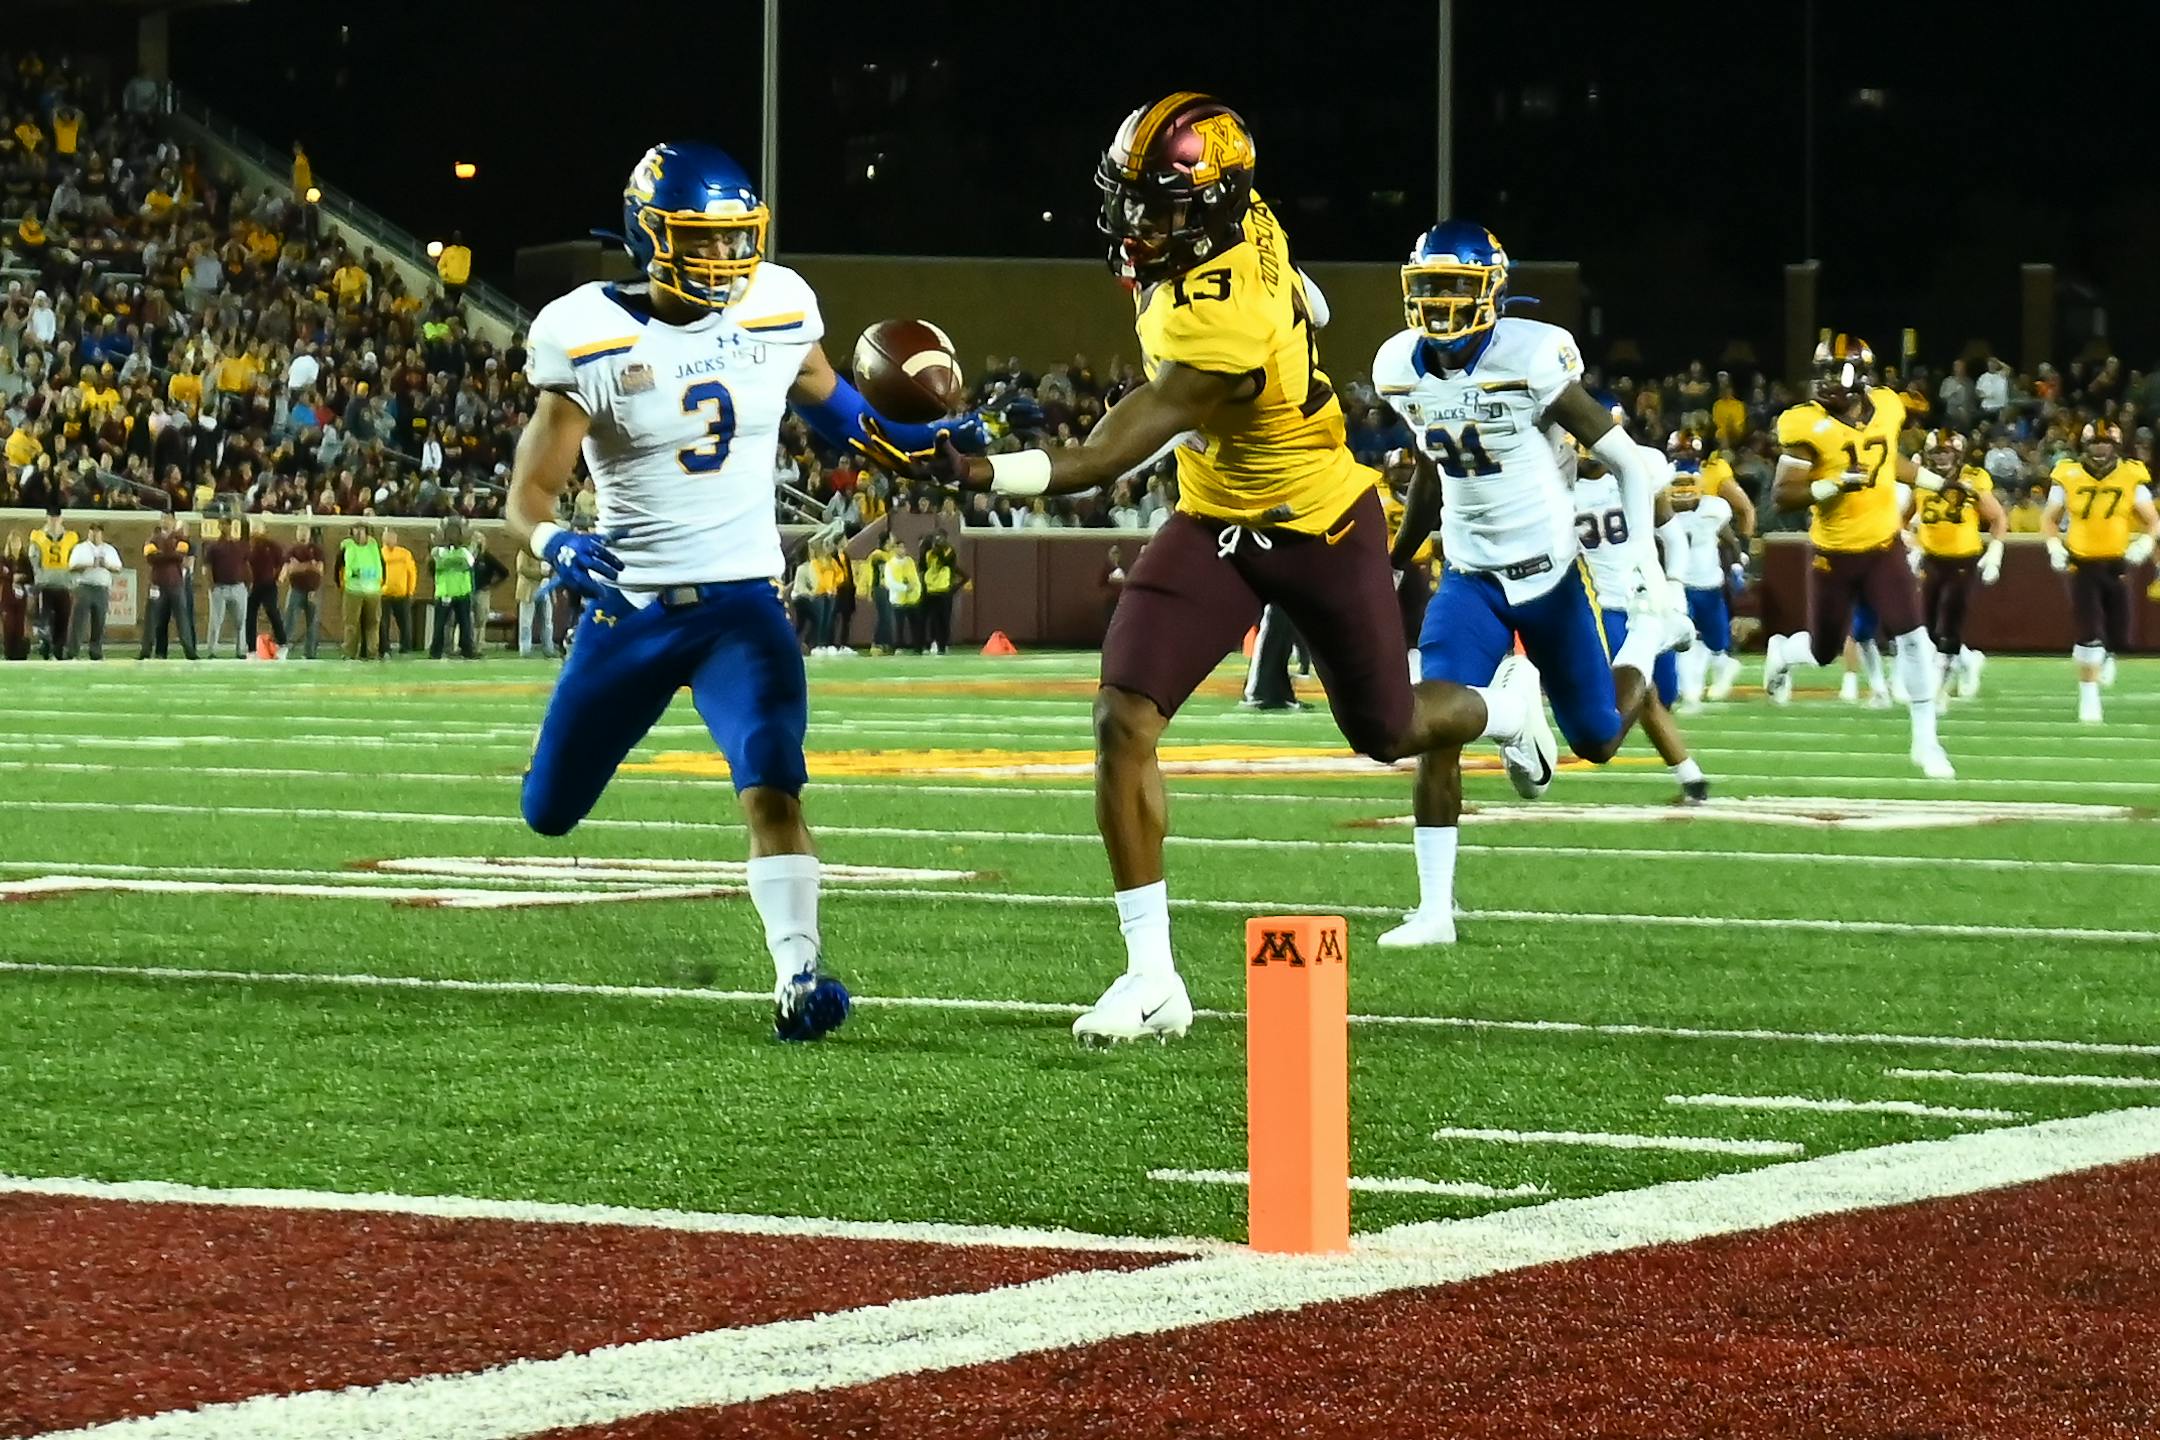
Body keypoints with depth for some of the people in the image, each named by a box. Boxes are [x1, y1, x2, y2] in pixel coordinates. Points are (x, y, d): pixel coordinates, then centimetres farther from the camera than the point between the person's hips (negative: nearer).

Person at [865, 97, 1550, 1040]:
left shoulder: (1220, 330, -36)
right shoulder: (1245, 226, -14)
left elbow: (1100, 461, -38)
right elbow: (1301, 299, 11)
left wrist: (966, 471, -49)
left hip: (1320, 527, -7)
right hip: (1214, 524, 7)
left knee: (1388, 735, 16)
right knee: (1124, 718, -13)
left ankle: (1504, 708, 53)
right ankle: (1152, 977, -10)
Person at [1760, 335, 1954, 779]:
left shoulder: (1885, 407, -1)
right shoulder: (1807, 424, -18)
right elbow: (1783, 495, -20)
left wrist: (1938, 481, 19)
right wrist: (1836, 484, -32)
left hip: (1884, 546, 3)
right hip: (1833, 555, -3)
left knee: (1912, 637, -10)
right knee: (1824, 651, 11)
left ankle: (1925, 741, -1)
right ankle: (1781, 653, 48)